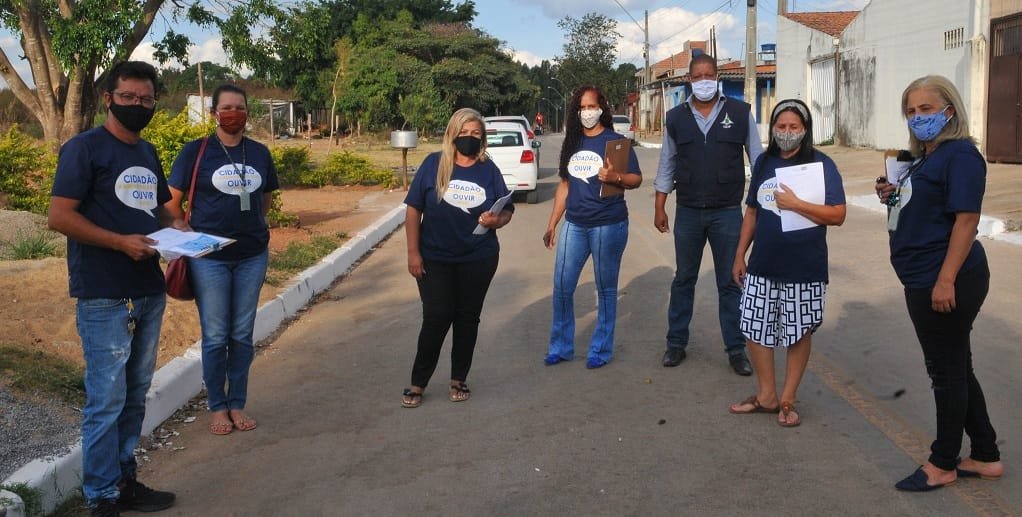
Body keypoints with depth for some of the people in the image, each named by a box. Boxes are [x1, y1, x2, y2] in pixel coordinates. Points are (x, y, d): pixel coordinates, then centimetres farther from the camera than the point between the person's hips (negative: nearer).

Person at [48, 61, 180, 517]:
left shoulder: (148, 153, 14)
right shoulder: (84, 148, -7)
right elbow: (59, 216, -13)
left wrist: (174, 224, 3)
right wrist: (121, 242, -22)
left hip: (150, 292, 8)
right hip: (104, 298, -7)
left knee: (134, 395, 15)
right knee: (106, 401, -3)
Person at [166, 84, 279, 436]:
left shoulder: (260, 153, 6)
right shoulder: (195, 151, -4)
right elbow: (172, 202, 1)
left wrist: (251, 224, 12)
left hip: (252, 256, 3)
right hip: (209, 258, -3)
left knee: (242, 335, 9)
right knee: (215, 337, 3)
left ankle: (237, 404, 23)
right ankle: (217, 407, 19)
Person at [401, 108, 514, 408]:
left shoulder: (489, 170, 2)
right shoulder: (434, 164, -4)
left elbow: (507, 210, 5)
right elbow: (414, 209, -4)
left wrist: (496, 220, -19)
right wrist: (413, 252, -9)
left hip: (478, 260, 2)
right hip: (434, 259, -2)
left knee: (467, 319, 11)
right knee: (436, 319, -2)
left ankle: (459, 380, 26)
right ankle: (418, 383, 13)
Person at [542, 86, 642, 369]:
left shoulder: (615, 141, -4)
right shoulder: (571, 143, 10)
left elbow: (637, 179, -5)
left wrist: (615, 177, -26)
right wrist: (552, 224, 14)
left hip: (608, 225, -5)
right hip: (574, 224, 5)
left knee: (606, 289, 6)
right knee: (562, 287, 6)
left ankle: (601, 349, 19)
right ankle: (561, 346, 21)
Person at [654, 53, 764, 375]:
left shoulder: (740, 113, -2)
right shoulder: (676, 117, 3)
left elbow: (757, 158, 3)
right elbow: (667, 164, 8)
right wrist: (659, 207, 6)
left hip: (727, 212, -2)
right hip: (688, 212, 2)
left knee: (730, 283, 6)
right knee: (683, 280, 13)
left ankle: (736, 349, 16)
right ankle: (676, 343, 24)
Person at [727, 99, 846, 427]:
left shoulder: (821, 164, -6)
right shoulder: (764, 162, 7)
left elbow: (837, 215, -12)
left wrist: (795, 203, -19)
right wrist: (739, 255, 11)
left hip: (803, 269, -4)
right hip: (762, 266, 4)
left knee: (799, 333, 7)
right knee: (754, 330, 7)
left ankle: (788, 399, 23)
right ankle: (766, 396, 24)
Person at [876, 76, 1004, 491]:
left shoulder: (960, 154, -14)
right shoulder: (924, 157, 15)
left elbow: (966, 218, -21)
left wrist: (946, 280, -25)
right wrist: (893, 196, 5)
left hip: (946, 281, -10)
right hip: (924, 281, 10)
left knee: (948, 371, 4)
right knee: (955, 369, 17)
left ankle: (943, 465, 19)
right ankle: (986, 457, 31)